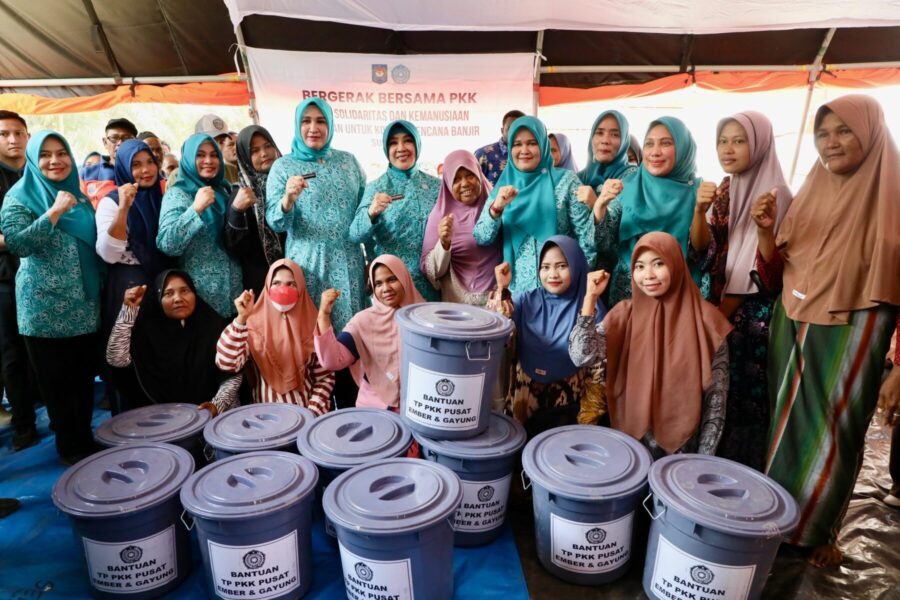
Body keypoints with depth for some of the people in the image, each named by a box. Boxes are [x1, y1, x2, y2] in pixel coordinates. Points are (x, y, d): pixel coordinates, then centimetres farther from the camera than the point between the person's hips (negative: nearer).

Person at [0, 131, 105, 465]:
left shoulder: (80, 197, 12)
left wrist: (101, 284, 12)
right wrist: (54, 212, -22)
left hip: (84, 305, 5)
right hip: (45, 306, -4)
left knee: (84, 377, 10)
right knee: (56, 381, 5)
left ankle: (85, 441, 23)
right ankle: (72, 448, 17)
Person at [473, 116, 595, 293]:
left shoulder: (565, 180, -3)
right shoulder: (504, 184, 4)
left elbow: (586, 234, -4)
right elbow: (481, 238, -2)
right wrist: (496, 208, -18)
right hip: (517, 286, 2)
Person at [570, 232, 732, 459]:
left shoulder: (705, 320, -9)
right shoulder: (625, 314, -4)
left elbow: (716, 397, -5)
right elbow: (581, 357, -17)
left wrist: (704, 458, -6)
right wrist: (591, 297, -18)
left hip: (683, 448, -1)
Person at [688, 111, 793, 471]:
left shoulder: (775, 195, -13)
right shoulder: (723, 190, 6)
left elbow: (760, 270, -15)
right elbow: (703, 253, -3)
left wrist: (720, 315, -10)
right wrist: (700, 209, -21)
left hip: (754, 314, -6)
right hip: (721, 306, 6)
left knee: (745, 394, 4)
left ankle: (743, 469, 22)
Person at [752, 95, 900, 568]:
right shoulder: (807, 196, 6)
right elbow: (773, 279, 6)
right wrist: (766, 231, -11)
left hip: (850, 338, -4)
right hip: (791, 332, 5)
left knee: (835, 435, 8)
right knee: (786, 425, 14)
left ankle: (820, 532, 29)